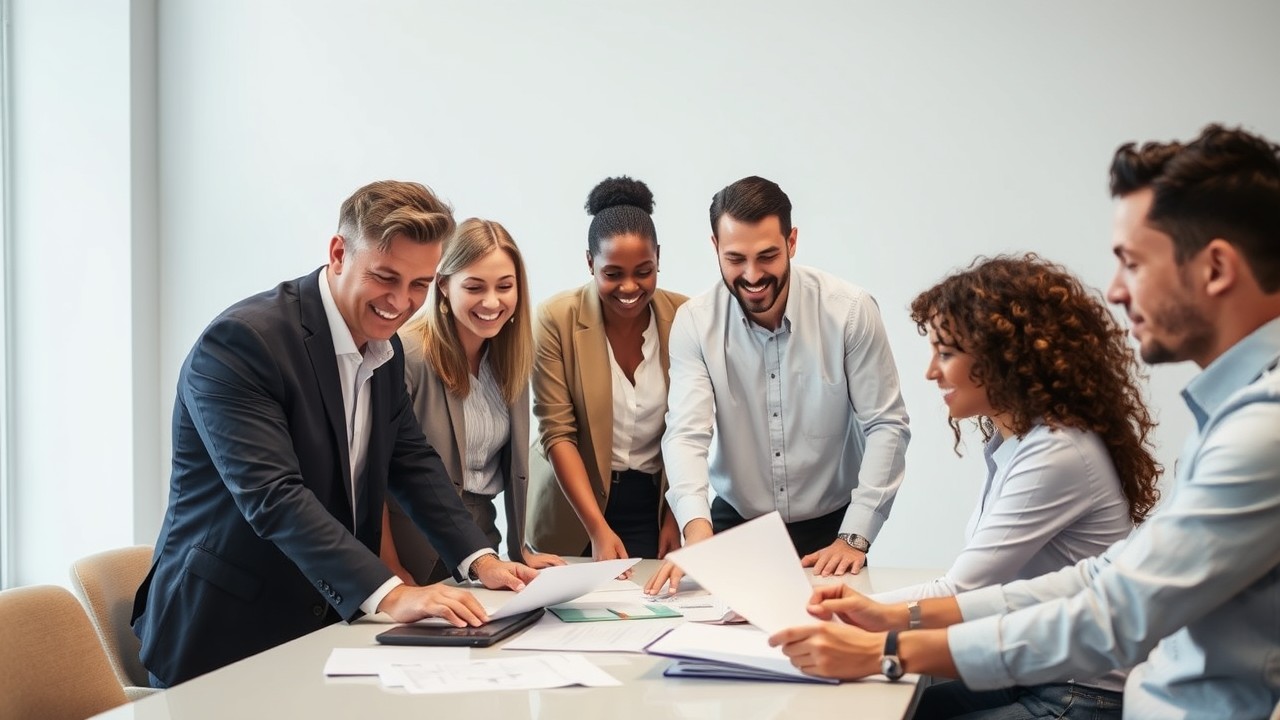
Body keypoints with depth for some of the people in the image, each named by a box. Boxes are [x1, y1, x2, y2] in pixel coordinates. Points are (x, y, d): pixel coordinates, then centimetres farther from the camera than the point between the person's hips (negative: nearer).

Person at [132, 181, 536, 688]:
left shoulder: (385, 349, 6)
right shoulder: (241, 342, -20)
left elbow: (411, 461, 12)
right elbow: (273, 495, -29)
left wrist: (480, 560, -4)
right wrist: (390, 595, -37)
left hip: (329, 623, 7)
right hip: (227, 634, -7)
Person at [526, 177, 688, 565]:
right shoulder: (557, 319, -13)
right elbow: (557, 432, -15)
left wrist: (677, 514, -6)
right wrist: (598, 529, -21)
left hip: (656, 504, 2)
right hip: (576, 506, -1)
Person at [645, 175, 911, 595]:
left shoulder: (850, 311, -10)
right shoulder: (695, 323, -8)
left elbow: (886, 427, -7)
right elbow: (686, 434, -16)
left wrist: (854, 538, -15)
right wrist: (697, 529, -34)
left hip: (829, 528, 0)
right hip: (734, 524, 1)